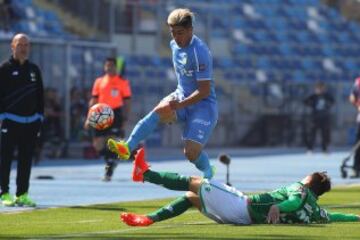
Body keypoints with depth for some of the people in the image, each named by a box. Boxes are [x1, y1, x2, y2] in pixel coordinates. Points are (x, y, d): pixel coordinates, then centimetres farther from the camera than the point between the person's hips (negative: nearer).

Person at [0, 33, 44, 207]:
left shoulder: (34, 70, 14)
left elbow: (40, 95, 18)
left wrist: (39, 118, 12)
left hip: (31, 122, 5)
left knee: (26, 160, 5)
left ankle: (22, 194, 9)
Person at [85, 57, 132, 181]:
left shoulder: (123, 82, 1)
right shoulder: (99, 82, 11)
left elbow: (126, 102, 1)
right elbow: (94, 100, 12)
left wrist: (124, 119, -6)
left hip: (115, 114, -4)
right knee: (98, 144, 2)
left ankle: (108, 172, -7)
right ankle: (110, 160, 29)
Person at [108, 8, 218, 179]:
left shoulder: (200, 52, -21)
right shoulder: (174, 45, 4)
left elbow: (204, 91, -21)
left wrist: (180, 105, -26)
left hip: (203, 104, -6)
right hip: (182, 97, 6)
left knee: (191, 153, -14)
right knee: (160, 111, -28)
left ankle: (208, 172, 20)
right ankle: (127, 147, -40)